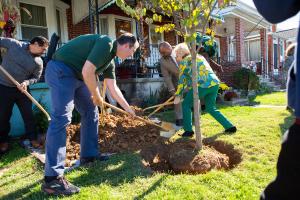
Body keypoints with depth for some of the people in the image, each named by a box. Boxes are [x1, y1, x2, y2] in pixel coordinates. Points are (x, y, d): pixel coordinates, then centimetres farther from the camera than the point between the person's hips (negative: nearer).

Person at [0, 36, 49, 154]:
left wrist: (26, 82, -18)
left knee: (28, 114, 4)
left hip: (22, 89, 2)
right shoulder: (13, 44, -10)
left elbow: (36, 78, 1)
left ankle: (32, 138, 19)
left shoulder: (38, 62, -5)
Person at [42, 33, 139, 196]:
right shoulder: (106, 44, -16)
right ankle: (52, 179, -15)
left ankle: (89, 155, 23)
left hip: (77, 76, 11)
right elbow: (87, 72, -25)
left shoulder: (110, 60, 14)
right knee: (62, 118, -18)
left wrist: (129, 110, 21)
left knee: (91, 112, 12)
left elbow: (113, 89, 18)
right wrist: (97, 97, -9)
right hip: (61, 71, -11)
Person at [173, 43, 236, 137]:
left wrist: (178, 95, 10)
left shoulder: (184, 62, 4)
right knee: (211, 108, 23)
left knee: (186, 105, 10)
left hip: (202, 85, -8)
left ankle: (188, 130, 8)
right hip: (214, 83, 8)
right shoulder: (199, 57, 27)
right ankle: (230, 127, 20)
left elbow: (182, 81, 3)